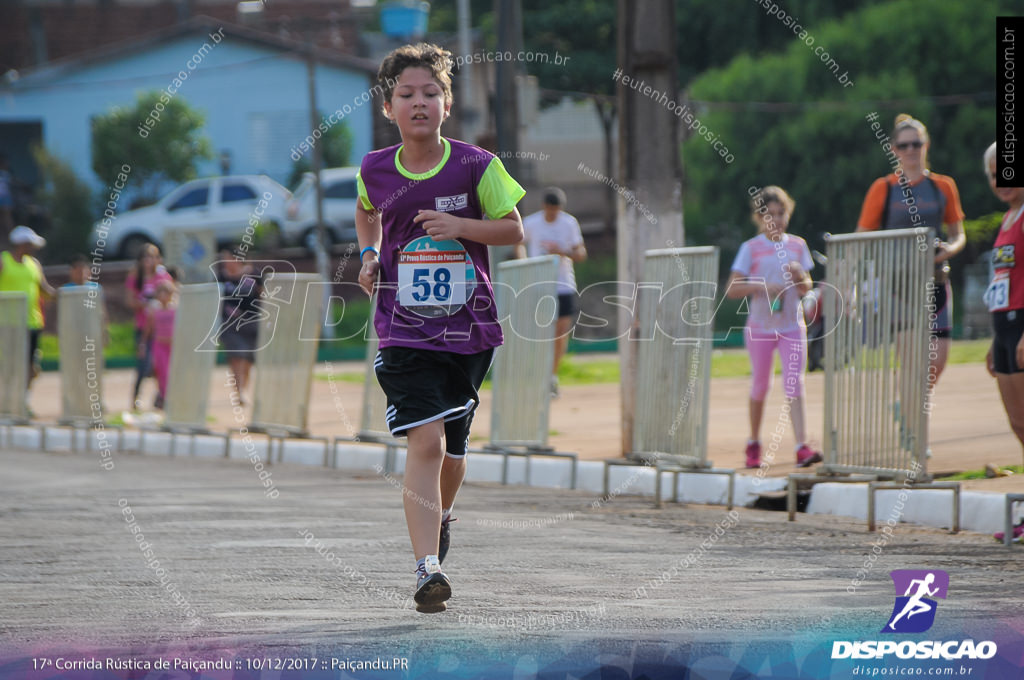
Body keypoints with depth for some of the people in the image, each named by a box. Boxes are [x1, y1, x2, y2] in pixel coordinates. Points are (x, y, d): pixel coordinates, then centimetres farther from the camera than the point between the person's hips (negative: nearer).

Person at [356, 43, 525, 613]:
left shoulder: (476, 166, -7)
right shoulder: (375, 170, 0)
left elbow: (514, 229, 0)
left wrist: (459, 227, -15)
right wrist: (370, 255, 8)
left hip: (469, 329, 1)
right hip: (404, 331, -1)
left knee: (453, 448, 13)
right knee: (426, 442, -17)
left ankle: (440, 516, 47)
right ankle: (428, 570, -21)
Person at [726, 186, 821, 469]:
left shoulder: (797, 245, 6)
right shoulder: (751, 248, -3)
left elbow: (806, 290, 10)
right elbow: (732, 289, -8)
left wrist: (800, 277, -12)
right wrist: (761, 286, -22)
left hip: (792, 326, 1)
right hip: (760, 326, -1)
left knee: (794, 385, -10)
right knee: (760, 386, 10)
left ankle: (802, 447, -19)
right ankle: (754, 443, 29)